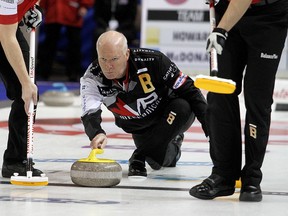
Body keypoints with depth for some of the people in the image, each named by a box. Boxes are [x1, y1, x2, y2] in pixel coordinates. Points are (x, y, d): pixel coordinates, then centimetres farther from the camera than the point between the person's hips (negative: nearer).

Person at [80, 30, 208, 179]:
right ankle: (172, 147, 26)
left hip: (171, 116, -3)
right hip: (141, 129, 3)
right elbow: (90, 115, -38)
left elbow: (187, 89, -22)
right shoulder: (92, 78, -25)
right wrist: (96, 133, -61)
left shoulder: (153, 60, -31)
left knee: (183, 108, -34)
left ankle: (139, 157, -21)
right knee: (158, 162, -12)